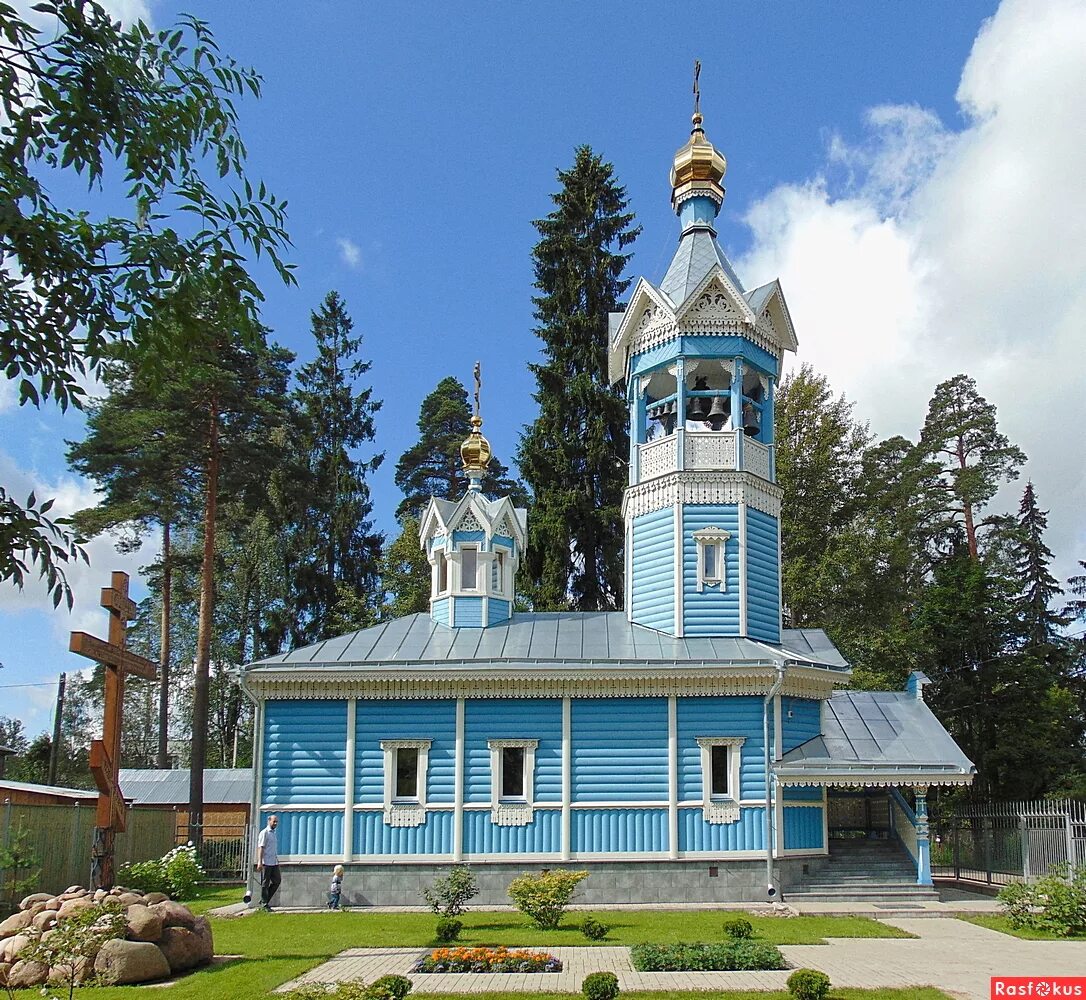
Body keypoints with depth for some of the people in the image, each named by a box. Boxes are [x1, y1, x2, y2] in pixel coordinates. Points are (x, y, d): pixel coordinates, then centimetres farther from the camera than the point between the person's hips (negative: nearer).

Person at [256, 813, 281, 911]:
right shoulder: (264, 833, -7)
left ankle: (264, 900, 16)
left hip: (274, 862, 8)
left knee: (277, 880, 6)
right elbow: (260, 848, -14)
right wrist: (260, 862, -21)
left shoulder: (273, 833, 18)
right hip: (266, 863, -8)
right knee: (265, 884, -1)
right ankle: (264, 904, 6)